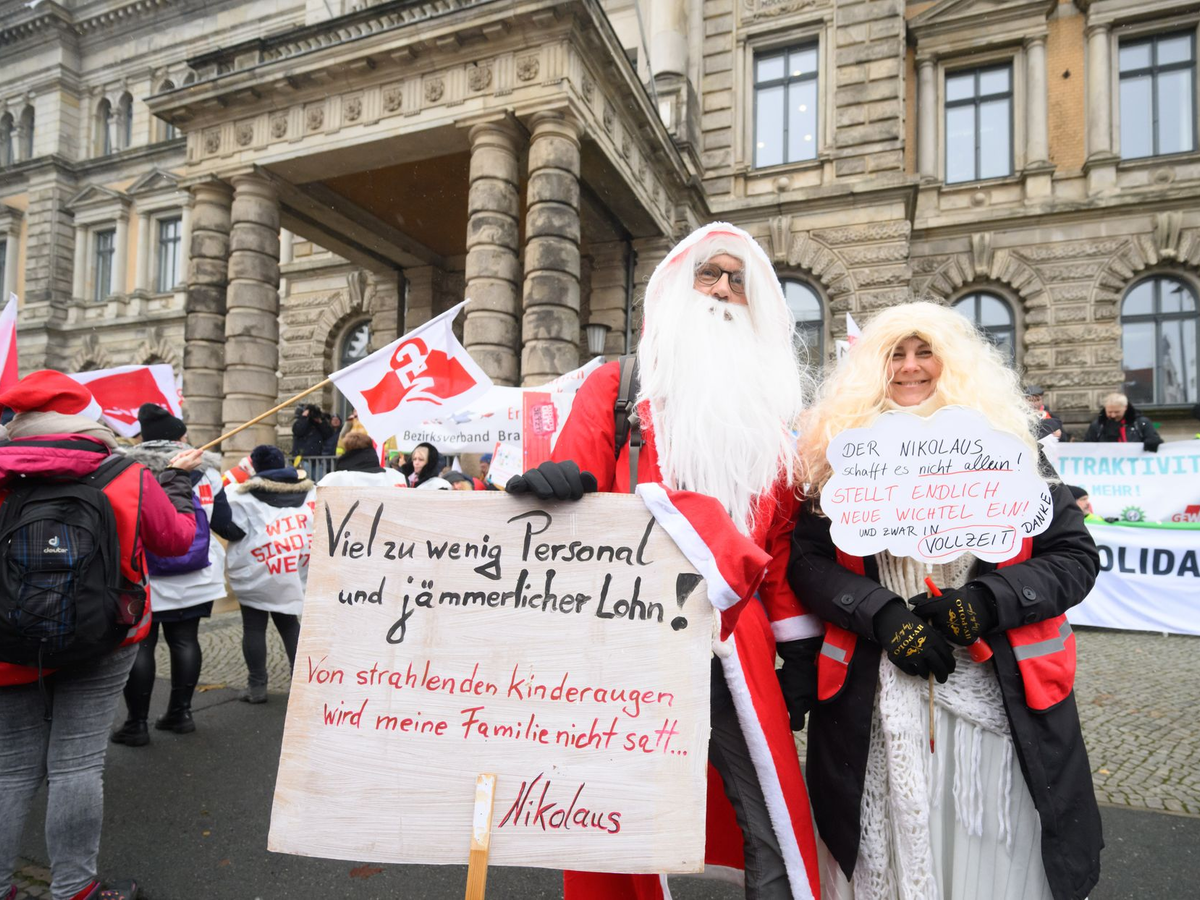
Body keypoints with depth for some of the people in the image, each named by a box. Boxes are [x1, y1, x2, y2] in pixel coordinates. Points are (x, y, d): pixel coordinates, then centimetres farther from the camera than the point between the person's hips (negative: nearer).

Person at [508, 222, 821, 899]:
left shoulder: (767, 405, 14)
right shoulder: (617, 387, 4)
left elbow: (784, 535, 11)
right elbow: (574, 495, -5)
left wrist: (798, 649, 9)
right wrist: (553, 484, -29)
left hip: (736, 644, 3)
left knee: (775, 834, 7)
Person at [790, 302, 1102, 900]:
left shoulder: (1006, 440, 4)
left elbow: (1076, 554, 1)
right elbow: (807, 558, -2)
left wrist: (985, 602, -14)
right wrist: (883, 614, -16)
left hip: (1001, 699, 1)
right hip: (875, 709, 0)